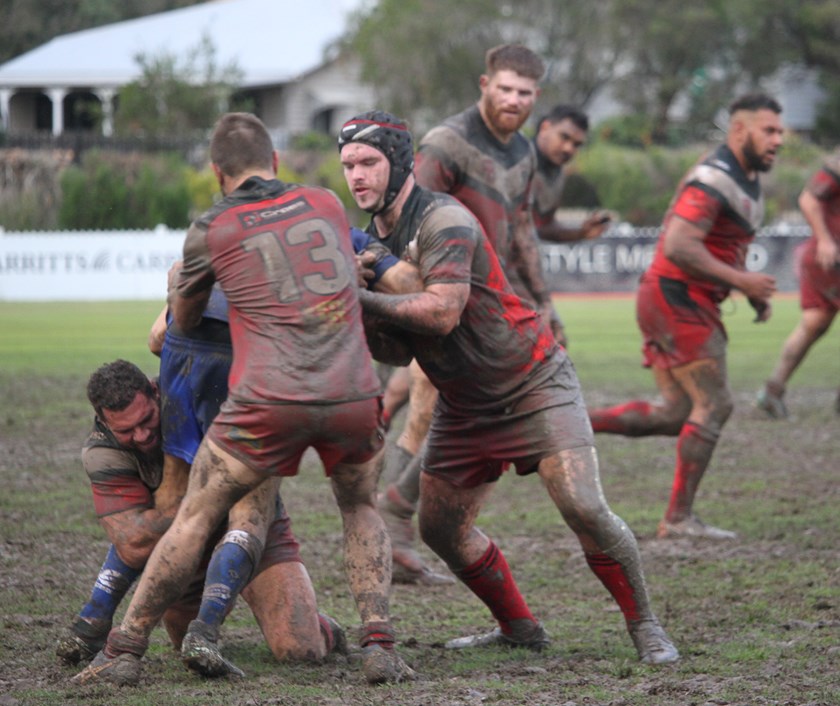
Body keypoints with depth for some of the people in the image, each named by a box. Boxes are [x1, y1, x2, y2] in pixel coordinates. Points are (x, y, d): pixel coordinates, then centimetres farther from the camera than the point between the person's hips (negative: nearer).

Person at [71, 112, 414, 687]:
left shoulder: (211, 230, 7)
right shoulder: (327, 204, 14)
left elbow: (184, 319, 24)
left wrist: (177, 279, 45)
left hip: (270, 399, -2)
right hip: (353, 395, 2)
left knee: (195, 518, 12)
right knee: (362, 510, 25)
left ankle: (125, 653, 14)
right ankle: (379, 645, 8)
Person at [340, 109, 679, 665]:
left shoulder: (444, 220, -20)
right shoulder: (374, 240, 5)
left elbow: (442, 311, -34)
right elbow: (397, 351, 3)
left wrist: (361, 299, -31)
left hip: (533, 384, -8)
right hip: (464, 405, 8)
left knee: (584, 509, -18)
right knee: (442, 529, 5)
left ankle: (645, 625, -2)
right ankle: (519, 629, 23)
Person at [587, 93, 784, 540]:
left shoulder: (748, 184, 17)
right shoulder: (713, 180, -17)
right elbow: (680, 247, -27)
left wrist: (754, 293, 12)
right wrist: (740, 281, -22)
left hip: (665, 302, 10)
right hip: (678, 299, -10)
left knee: (675, 415, 8)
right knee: (714, 406, -7)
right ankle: (679, 518, -3)